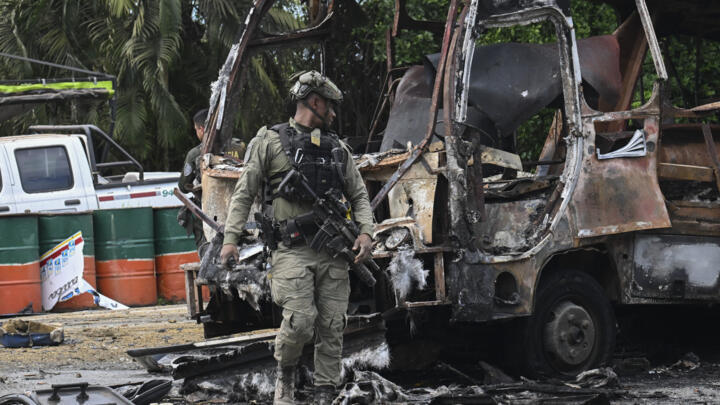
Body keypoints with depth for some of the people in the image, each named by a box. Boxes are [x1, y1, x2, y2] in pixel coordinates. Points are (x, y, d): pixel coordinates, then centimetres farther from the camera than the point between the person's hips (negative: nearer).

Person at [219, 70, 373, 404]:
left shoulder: (338, 148, 19)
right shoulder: (270, 142, 6)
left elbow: (359, 195, 20)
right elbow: (244, 194, 4)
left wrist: (365, 232, 1)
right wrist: (231, 238, -5)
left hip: (333, 251, 5)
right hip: (292, 250, -4)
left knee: (332, 327, 0)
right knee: (300, 321, -16)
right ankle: (286, 372, 12)